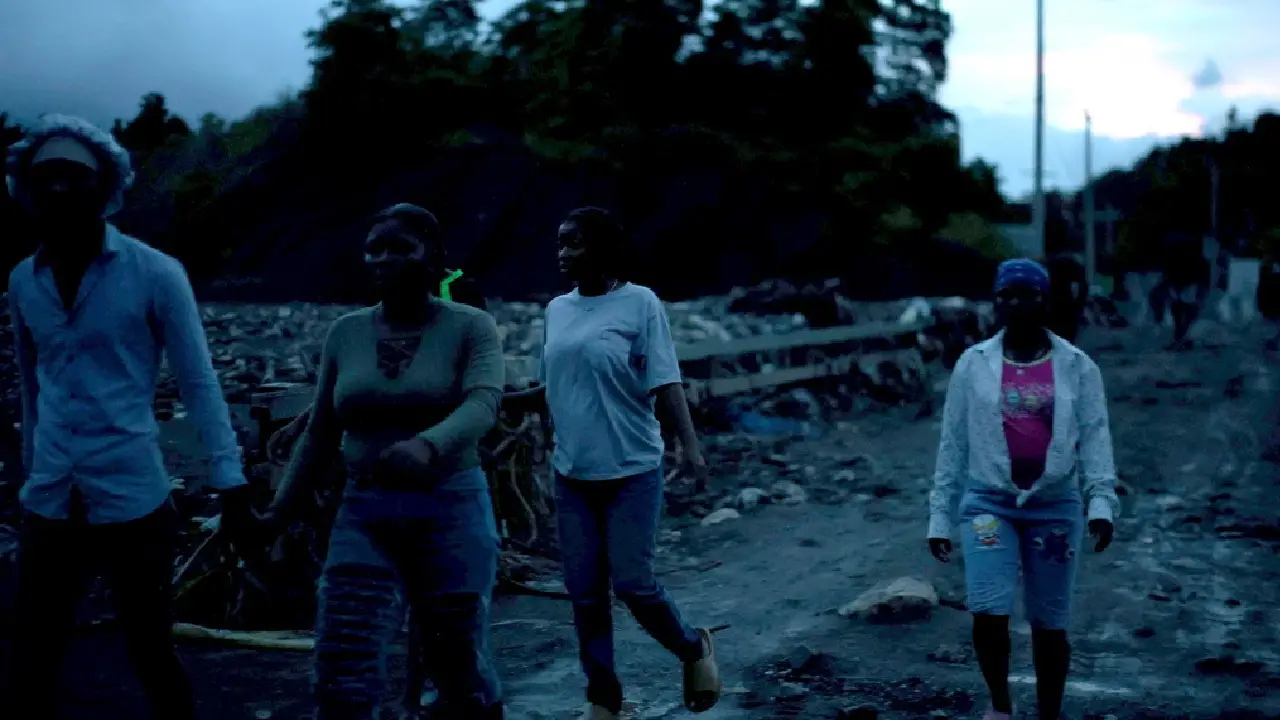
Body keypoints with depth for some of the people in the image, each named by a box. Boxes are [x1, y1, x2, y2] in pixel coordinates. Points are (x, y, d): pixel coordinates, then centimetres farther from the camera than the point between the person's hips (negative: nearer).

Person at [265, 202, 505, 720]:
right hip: (363, 515, 3)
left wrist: (427, 445, -43)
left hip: (451, 511, -3)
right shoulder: (345, 333, 5)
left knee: (461, 665, 10)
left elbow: (483, 403, -24)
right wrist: (280, 509, 7)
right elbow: (320, 432, 11)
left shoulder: (471, 327, -6)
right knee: (342, 676, -6)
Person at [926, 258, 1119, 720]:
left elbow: (1095, 438, -3)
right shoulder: (973, 363, 1)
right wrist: (939, 514, 3)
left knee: (1049, 623, 8)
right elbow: (953, 442, 4)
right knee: (988, 613, -13)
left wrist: (1101, 501, -17)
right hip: (989, 503, 0)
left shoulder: (1077, 367, 1)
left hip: (1056, 507, 0)